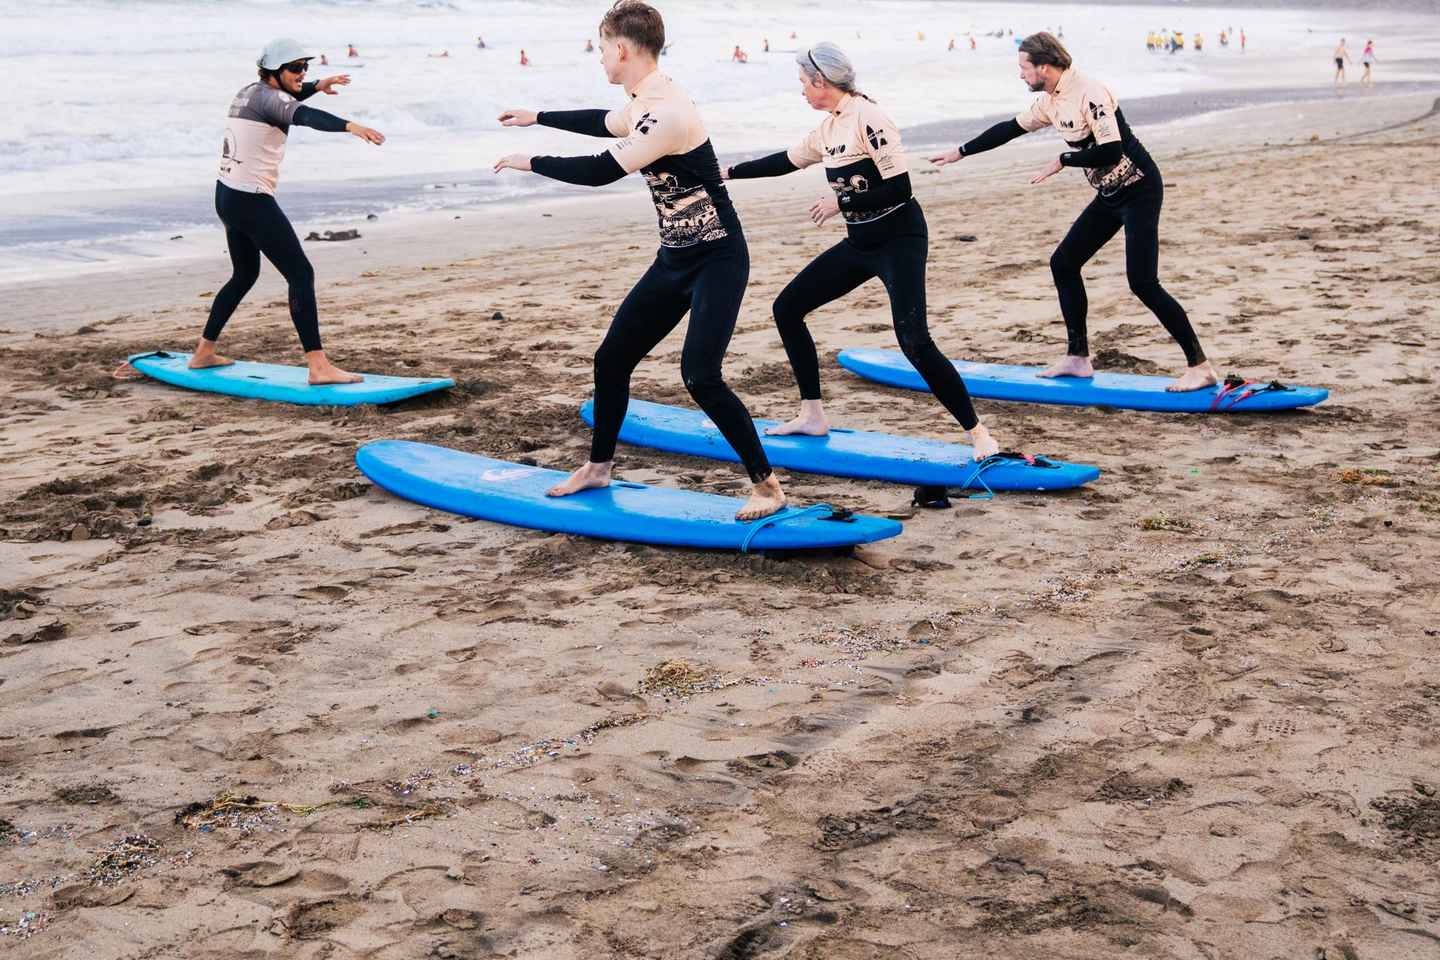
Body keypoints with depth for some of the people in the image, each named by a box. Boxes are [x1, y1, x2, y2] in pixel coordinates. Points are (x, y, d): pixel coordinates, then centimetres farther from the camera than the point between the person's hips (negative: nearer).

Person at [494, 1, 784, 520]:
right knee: (611, 359, 12)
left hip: (717, 260, -10)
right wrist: (537, 117, 41)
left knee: (699, 374, -20)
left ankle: (768, 485, -8)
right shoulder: (644, 104, 7)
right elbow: (604, 122, 30)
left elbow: (599, 171, -22)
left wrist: (529, 162, -8)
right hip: (675, 259, 10)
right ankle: (598, 467, 30)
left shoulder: (669, 115, -25)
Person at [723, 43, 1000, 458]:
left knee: (914, 342, -22)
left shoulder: (867, 119, -18)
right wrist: (729, 172, 28)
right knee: (786, 308, 8)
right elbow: (785, 162, 25)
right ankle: (813, 416, 16)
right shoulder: (828, 128, 9)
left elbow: (899, 189, -22)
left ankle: (980, 435, -12)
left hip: (899, 240, -9)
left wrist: (840, 201, -16)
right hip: (860, 243, 9)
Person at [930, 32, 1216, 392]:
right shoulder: (1050, 102, 7)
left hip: (1139, 190, -10)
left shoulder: (1088, 93, -21)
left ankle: (1200, 367, -10)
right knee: (1063, 263, 9)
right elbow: (1009, 129, 20)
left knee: (1142, 282, -16)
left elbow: (1111, 151, -28)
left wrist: (1063, 160, -16)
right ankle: (1078, 359, 16)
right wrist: (960, 153, 25)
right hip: (1110, 196, 10)